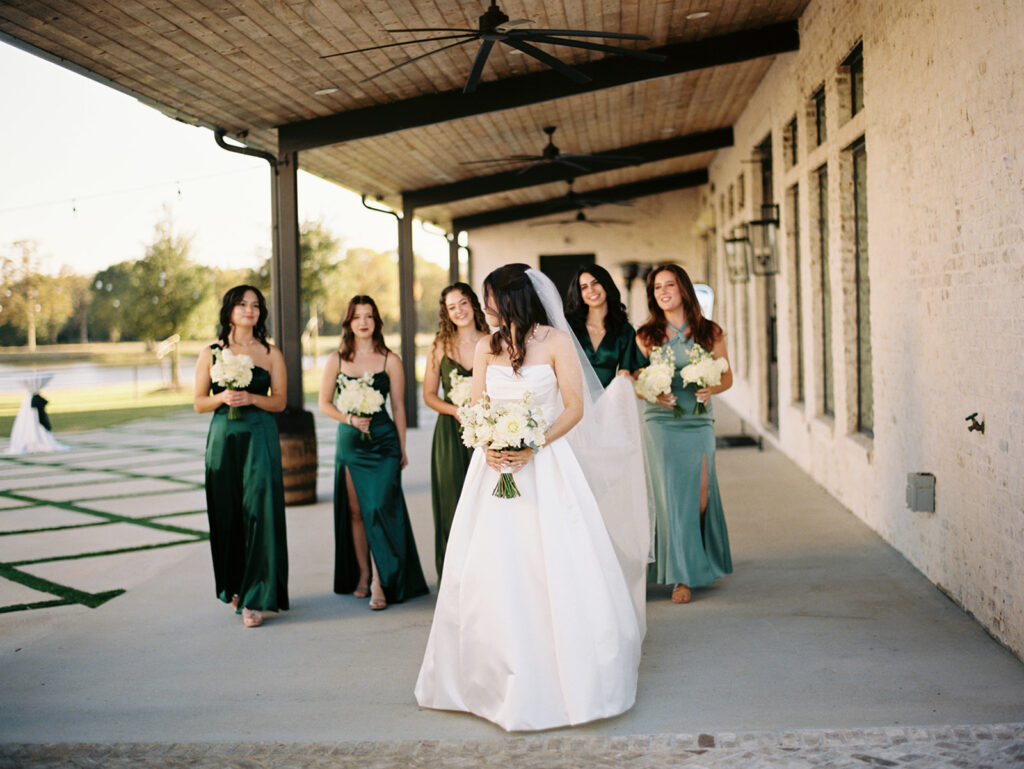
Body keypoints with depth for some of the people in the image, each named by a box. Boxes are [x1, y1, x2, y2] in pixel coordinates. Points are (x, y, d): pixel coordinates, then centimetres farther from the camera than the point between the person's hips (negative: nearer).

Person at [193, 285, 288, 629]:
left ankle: (255, 599, -4)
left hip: (260, 438, -1)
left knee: (259, 512, -8)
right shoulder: (211, 353, 7)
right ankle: (234, 587, 23)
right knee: (226, 513, 4)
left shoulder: (270, 354, 6)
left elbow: (279, 401, 5)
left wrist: (251, 398, -13)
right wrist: (223, 398, -12)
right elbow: (198, 403, 7)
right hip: (224, 438, 1)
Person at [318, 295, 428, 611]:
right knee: (355, 512, 8)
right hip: (349, 442, 2)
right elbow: (324, 403, 8)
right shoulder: (336, 360, 4)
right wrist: (350, 418, -10)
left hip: (383, 442, -2)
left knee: (378, 509, -10)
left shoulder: (389, 360, 0)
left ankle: (380, 581, -2)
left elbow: (398, 407, 5)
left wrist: (402, 449, 6)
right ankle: (362, 574, 21)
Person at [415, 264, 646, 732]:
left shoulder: (555, 342, -2)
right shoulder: (486, 347, 11)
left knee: (555, 566, -4)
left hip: (544, 465, -4)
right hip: (495, 466, 4)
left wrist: (531, 448, -16)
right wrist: (489, 447, -9)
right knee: (492, 569, 3)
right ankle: (499, 677, 16)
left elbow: (574, 407, -5)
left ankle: (571, 677, 10)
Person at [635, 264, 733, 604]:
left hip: (699, 422, 1)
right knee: (671, 496, -4)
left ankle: (701, 561, 30)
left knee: (700, 496, 1)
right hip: (660, 423, -1)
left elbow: (727, 376, 9)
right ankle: (681, 576, 4)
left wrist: (711, 389, -12)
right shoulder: (646, 336, 5)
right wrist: (655, 394, -15)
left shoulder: (709, 332, 6)